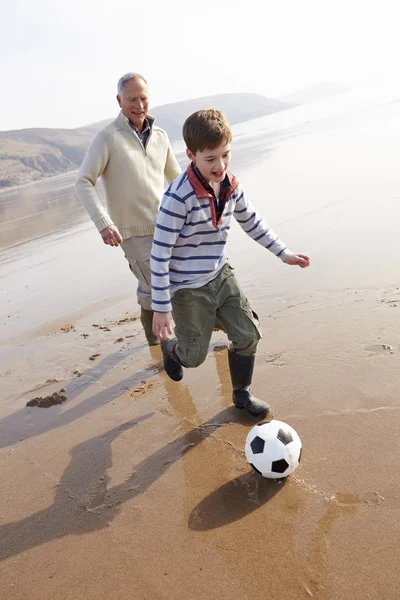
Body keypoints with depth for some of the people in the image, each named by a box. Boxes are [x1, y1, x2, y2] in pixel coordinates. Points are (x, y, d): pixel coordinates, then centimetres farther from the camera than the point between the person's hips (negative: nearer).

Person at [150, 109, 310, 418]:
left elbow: (252, 222, 13)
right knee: (195, 356, 7)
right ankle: (170, 347, 44)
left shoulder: (231, 186, -5)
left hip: (221, 275, 6)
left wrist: (284, 253, 14)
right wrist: (161, 308, -20)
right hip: (188, 288, -6)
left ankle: (242, 393, 28)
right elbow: (160, 254, -23)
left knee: (248, 335, 4)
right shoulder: (179, 196, -27)